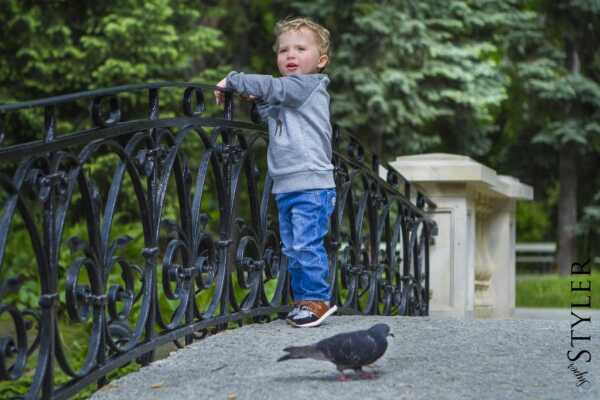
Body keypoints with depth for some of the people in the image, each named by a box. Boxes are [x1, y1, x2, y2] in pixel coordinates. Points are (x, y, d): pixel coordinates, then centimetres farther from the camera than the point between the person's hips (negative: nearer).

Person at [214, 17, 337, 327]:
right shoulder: (287, 96, 19)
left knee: (306, 244, -11)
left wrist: (232, 80, -7)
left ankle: (317, 299, -2)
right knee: (292, 249, 11)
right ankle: (303, 299, 18)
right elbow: (271, 113, 33)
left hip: (311, 185, -9)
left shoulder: (310, 85, -7)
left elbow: (271, 87, -16)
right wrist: (259, 101, 13)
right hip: (285, 187, 9)